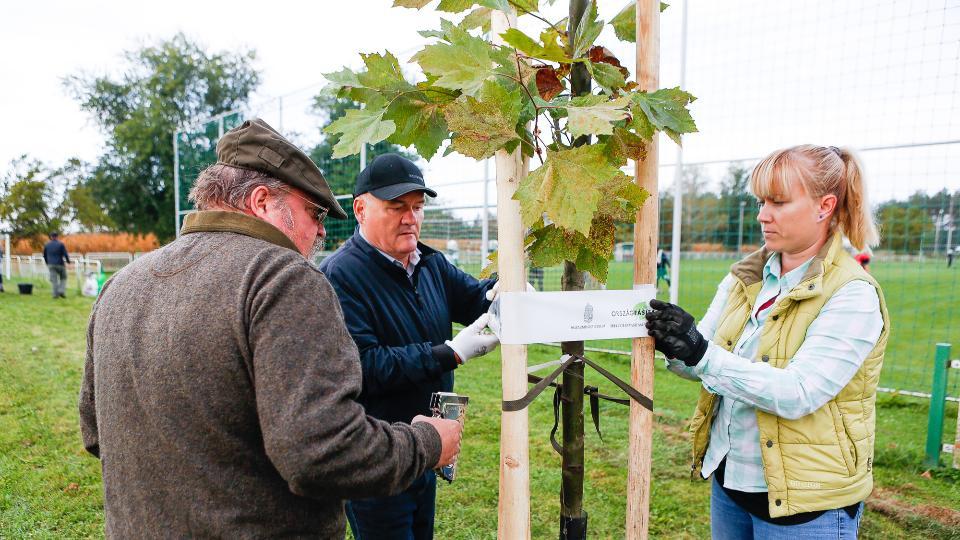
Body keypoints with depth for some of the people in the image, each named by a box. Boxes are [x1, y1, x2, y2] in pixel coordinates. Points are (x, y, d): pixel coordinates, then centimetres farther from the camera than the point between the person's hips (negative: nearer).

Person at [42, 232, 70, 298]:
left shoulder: (46, 245, 7)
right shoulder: (60, 244, -6)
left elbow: (44, 255, 15)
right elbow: (65, 254, -10)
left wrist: (47, 263, 28)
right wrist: (68, 261, 6)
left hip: (51, 265, 3)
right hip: (60, 264, -3)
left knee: (54, 280, 3)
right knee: (63, 278, 12)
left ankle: (56, 294, -1)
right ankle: (61, 291, -4)